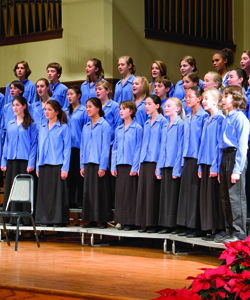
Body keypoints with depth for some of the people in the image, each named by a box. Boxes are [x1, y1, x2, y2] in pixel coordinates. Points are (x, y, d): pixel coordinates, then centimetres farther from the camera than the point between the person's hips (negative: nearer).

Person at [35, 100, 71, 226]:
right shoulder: (42, 128, 16)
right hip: (44, 165, 5)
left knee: (58, 192, -6)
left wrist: (65, 168, -11)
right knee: (44, 192, 3)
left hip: (57, 165, -5)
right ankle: (45, 219, 8)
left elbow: (67, 149, -4)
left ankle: (59, 219, -2)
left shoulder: (63, 128, 0)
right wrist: (38, 167, 12)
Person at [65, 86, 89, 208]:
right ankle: (68, 200, 9)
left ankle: (78, 200, 0)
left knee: (78, 174, -4)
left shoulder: (84, 111, -1)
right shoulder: (65, 112, 16)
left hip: (78, 146, -5)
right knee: (67, 174, 5)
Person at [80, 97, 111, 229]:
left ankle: (103, 220, 0)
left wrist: (102, 167, -13)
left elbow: (105, 147, -8)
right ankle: (92, 220, 11)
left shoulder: (104, 125, -5)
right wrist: (82, 165, 10)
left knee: (101, 192, -4)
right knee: (88, 191, 5)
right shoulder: (86, 127, 15)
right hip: (88, 164, 6)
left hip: (99, 164, -6)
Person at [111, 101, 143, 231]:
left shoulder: (137, 128, -4)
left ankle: (131, 222, 0)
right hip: (120, 165, 6)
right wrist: (113, 166, 7)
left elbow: (138, 149, -6)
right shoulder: (118, 129, 14)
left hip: (131, 165, -6)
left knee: (130, 193, -5)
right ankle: (122, 221, 11)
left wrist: (135, 167, -12)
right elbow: (115, 148, 16)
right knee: (119, 193, 5)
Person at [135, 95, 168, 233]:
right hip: (145, 162, 7)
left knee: (153, 192, -7)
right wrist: (140, 163, 14)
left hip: (155, 161, -7)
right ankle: (146, 223, 8)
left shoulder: (162, 122, -5)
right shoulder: (147, 123, 18)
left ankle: (154, 223, -3)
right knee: (143, 191, 4)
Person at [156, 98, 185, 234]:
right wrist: (159, 168, 14)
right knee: (165, 195, 6)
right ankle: (166, 225, 9)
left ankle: (173, 224, -4)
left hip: (174, 166, -8)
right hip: (165, 166, 8)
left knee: (173, 196, -6)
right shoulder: (165, 126, 18)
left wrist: (177, 169, -15)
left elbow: (180, 147, -11)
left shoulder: (180, 124, -6)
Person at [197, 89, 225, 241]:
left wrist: (216, 165, -18)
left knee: (215, 196, -7)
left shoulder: (220, 118, -9)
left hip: (215, 164, -9)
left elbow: (220, 143, -14)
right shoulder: (207, 121, 17)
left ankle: (220, 229, -3)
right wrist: (201, 166, 15)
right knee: (206, 196, 8)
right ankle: (212, 228, 12)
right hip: (206, 163, 9)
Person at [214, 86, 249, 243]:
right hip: (224, 157, 9)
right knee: (225, 196, 10)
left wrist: (237, 169, -18)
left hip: (235, 157, -9)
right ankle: (230, 231, 17)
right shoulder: (226, 119, 17)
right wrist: (221, 169, 15)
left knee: (236, 197, -7)